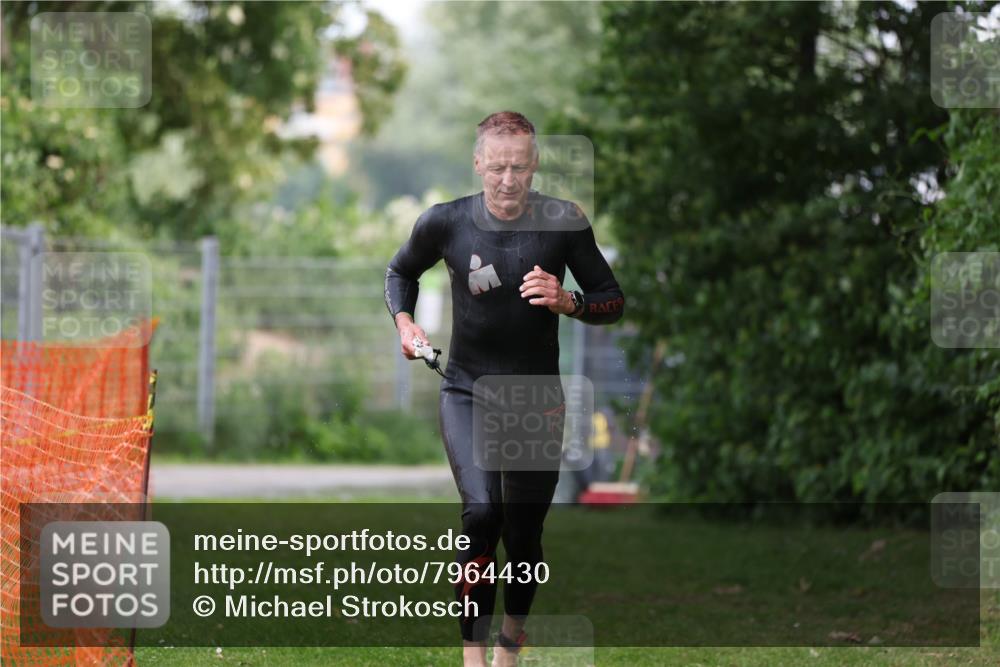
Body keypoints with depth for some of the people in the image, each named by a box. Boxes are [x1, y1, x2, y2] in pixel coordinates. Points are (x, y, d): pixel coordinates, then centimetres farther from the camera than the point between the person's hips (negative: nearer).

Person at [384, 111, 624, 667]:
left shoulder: (563, 223, -7)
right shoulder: (445, 223, -7)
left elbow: (614, 302, 0)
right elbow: (401, 271, 15)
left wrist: (568, 303, -19)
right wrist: (405, 324, -3)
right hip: (467, 393, -1)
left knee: (524, 535, 8)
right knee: (482, 512, -25)